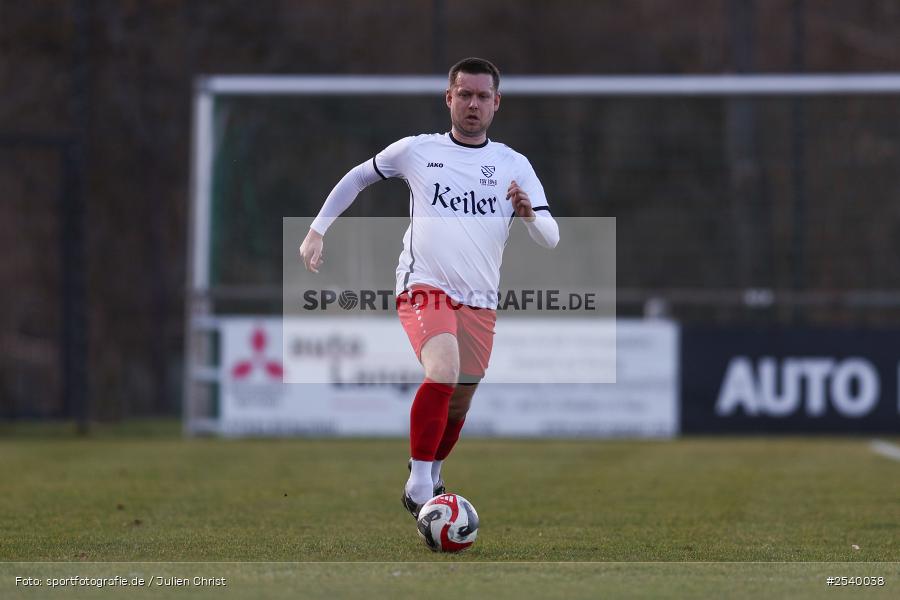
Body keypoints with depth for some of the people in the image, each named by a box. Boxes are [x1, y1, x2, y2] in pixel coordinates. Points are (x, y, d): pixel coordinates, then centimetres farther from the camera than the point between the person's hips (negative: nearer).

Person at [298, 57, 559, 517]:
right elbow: (359, 177, 19)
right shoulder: (415, 151, 4)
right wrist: (317, 230, 13)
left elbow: (550, 239, 1)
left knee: (458, 404, 11)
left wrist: (530, 215, -22)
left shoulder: (514, 165, 6)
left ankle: (431, 476, 40)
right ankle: (417, 486, -22)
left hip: (480, 301, 3)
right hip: (425, 287, -3)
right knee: (444, 371, -29)